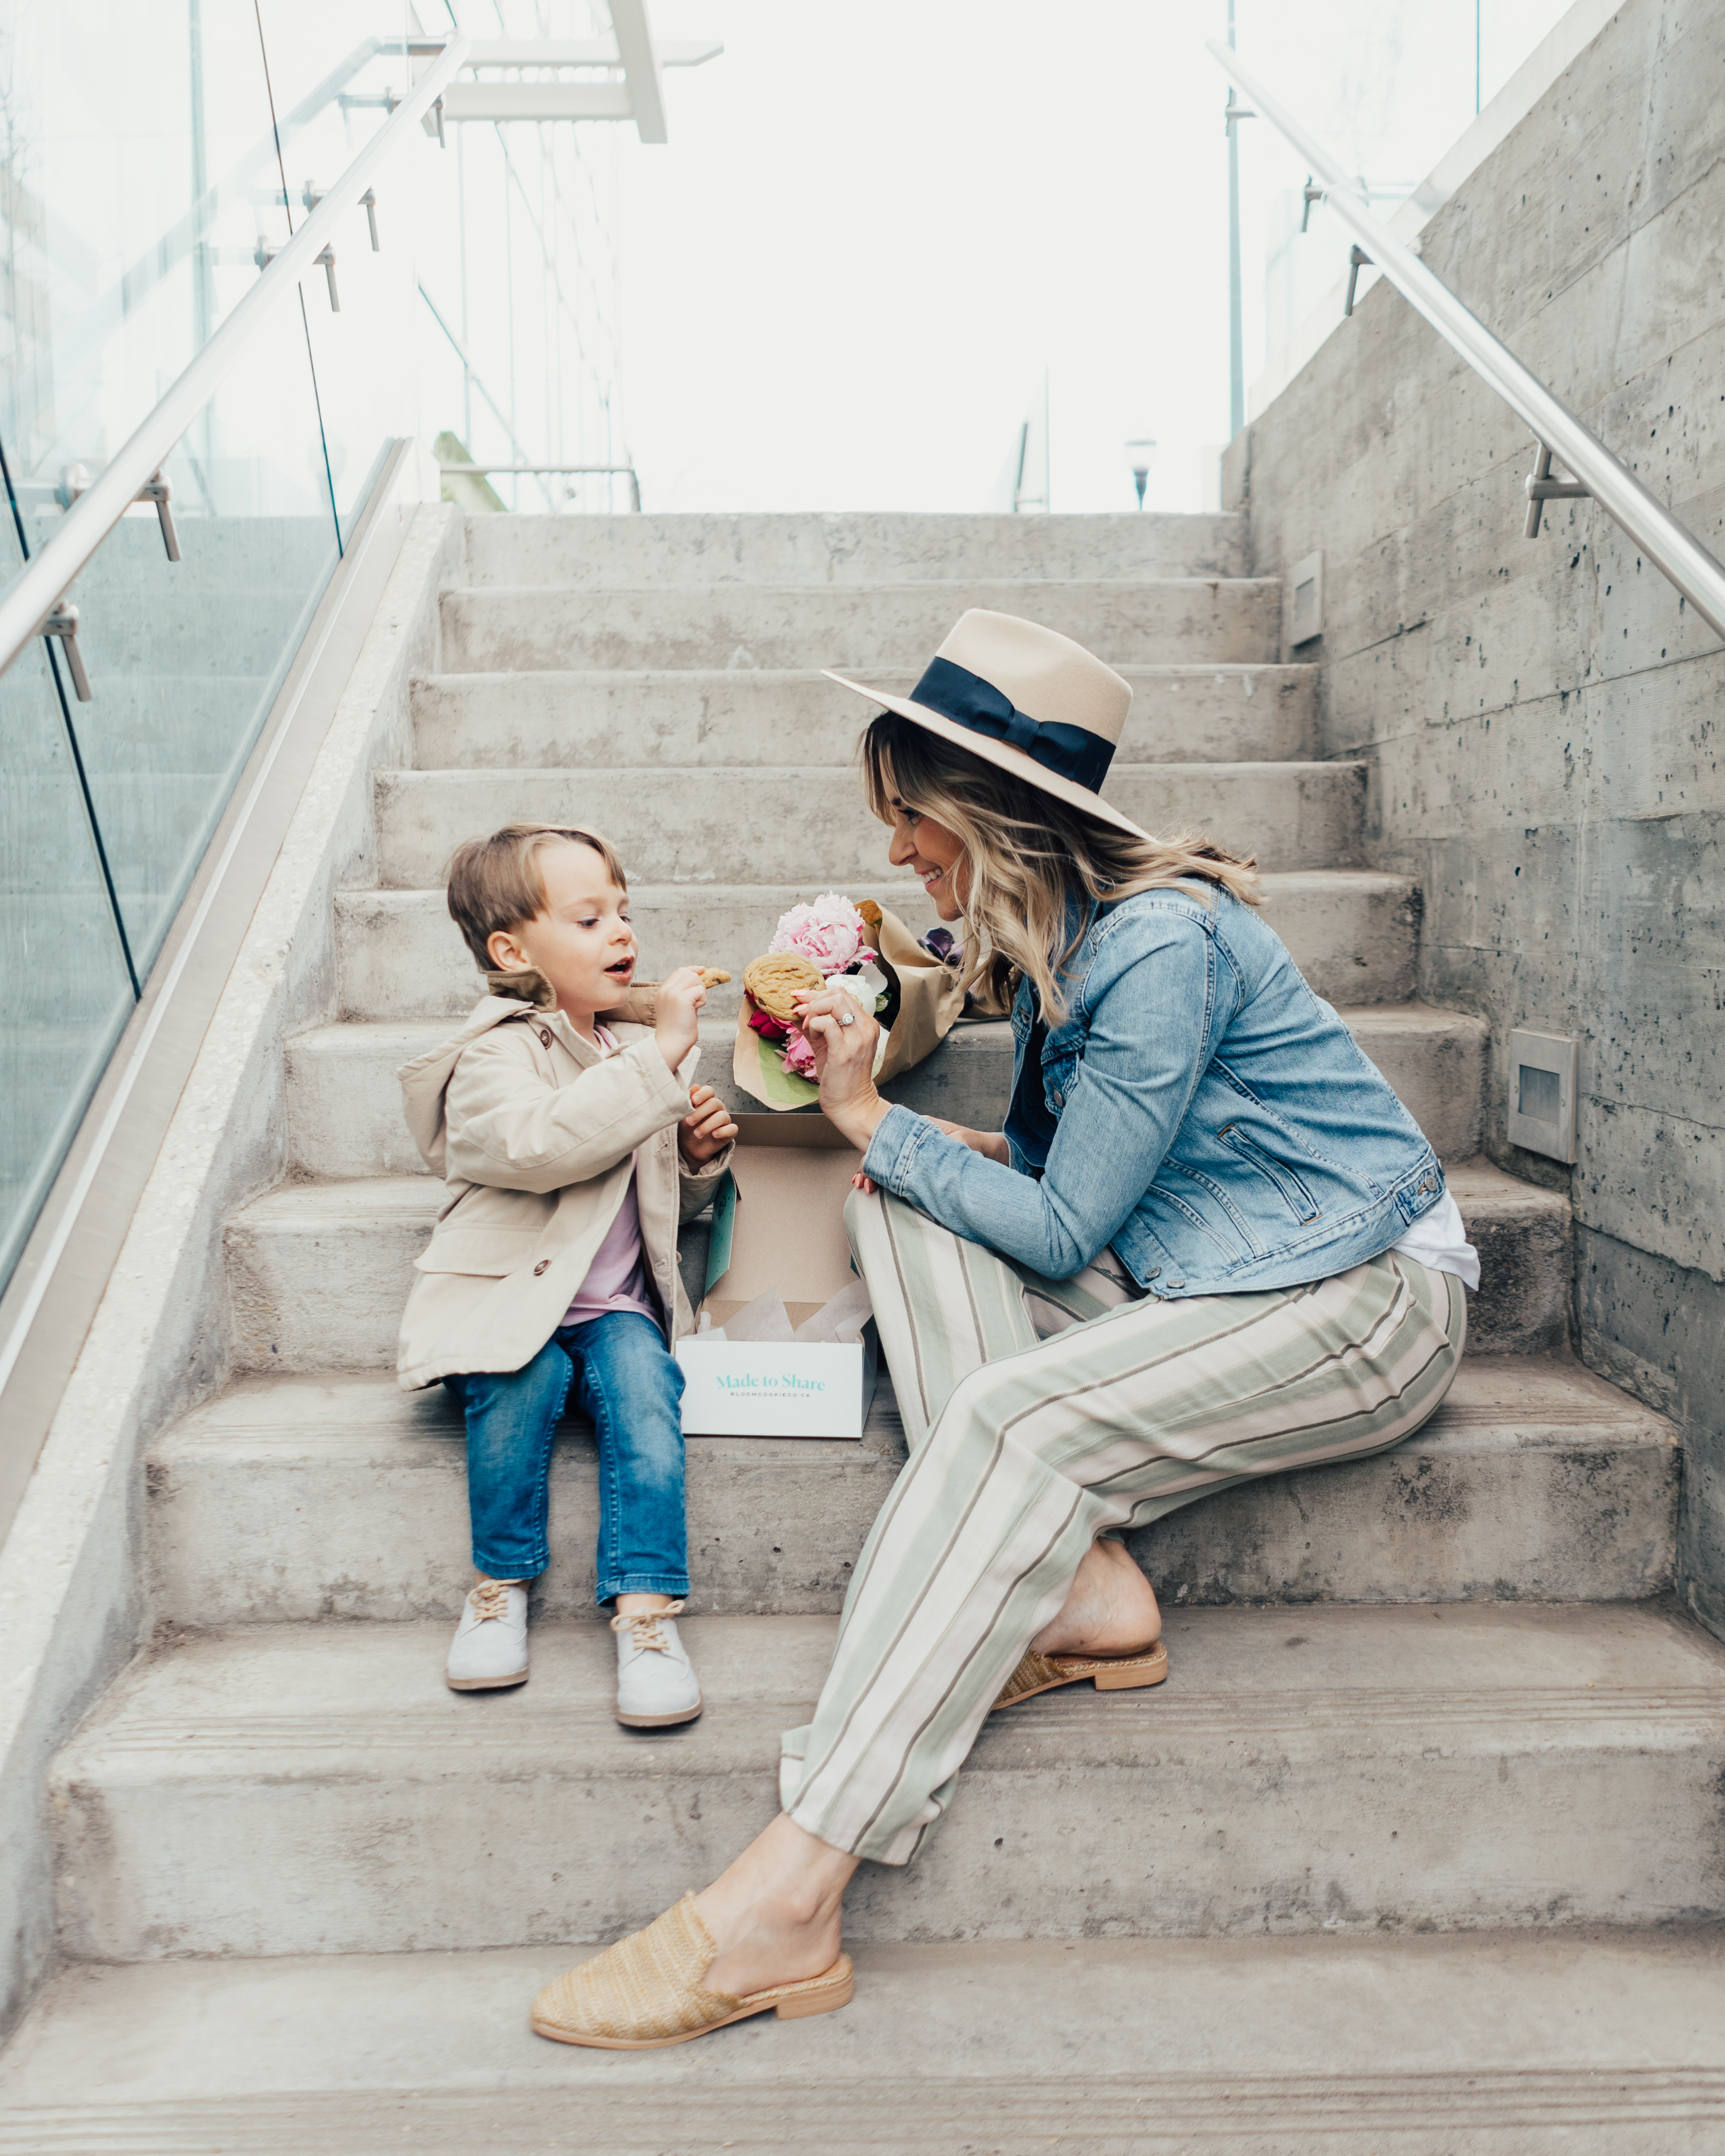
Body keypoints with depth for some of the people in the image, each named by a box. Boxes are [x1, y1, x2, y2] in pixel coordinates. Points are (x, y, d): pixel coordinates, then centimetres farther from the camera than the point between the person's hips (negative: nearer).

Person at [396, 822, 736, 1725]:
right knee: (521, 1380, -32)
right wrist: (660, 1053, -27)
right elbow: (538, 1143, -30)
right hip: (507, 1300, -4)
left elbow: (668, 1203, 26)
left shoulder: (632, 1047, 16)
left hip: (615, 1302, 4)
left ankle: (646, 1607, -22)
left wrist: (699, 1158, 2)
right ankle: (500, 1581, -8)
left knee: (641, 1382, -26)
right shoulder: (495, 1055, -5)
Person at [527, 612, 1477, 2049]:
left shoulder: (1165, 944, -22)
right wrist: (956, 1152, -4)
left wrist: (869, 1115, -14)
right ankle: (1082, 1593, -17)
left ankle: (784, 1906, -31)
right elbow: (1062, 1179, 15)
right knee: (898, 1208, -7)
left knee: (1011, 1413, -32)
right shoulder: (1066, 933, 7)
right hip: (1191, 1278, 9)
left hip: (1361, 1304, -9)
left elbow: (1060, 1235, -19)